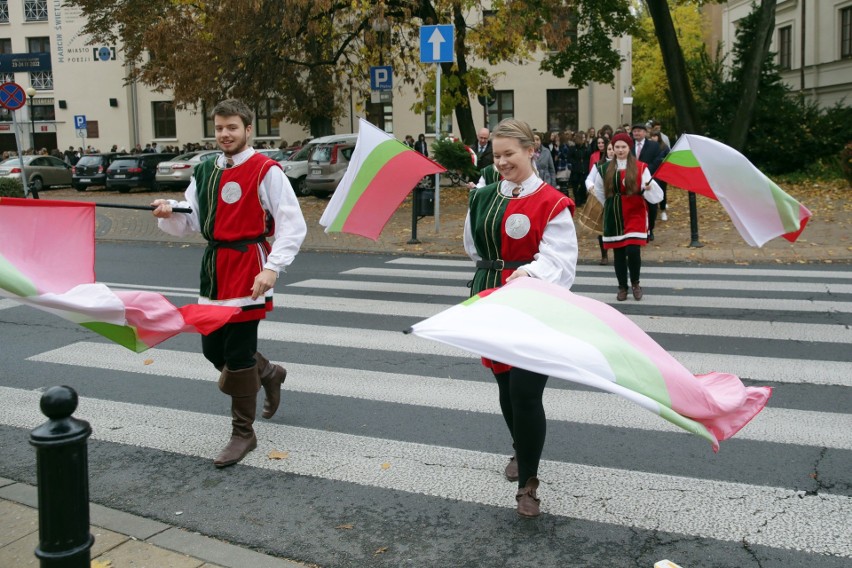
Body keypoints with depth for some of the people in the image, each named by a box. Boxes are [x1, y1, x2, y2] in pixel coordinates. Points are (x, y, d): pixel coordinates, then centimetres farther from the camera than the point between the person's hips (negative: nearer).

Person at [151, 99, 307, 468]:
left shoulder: (266, 171, -9)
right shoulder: (204, 172, 12)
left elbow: (292, 225, -12)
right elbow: (191, 222, 14)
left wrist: (272, 268, -21)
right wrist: (169, 213, -8)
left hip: (248, 268, -7)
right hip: (214, 267, 7)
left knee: (238, 353, -3)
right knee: (213, 348, 13)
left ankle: (243, 433, 13)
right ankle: (269, 374, 42)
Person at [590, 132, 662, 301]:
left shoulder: (640, 167, -4)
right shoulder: (606, 169, 4)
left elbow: (655, 195, -7)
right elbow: (599, 191, 20)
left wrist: (649, 187, -27)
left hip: (635, 214, -3)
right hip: (613, 217, 3)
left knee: (633, 250, -13)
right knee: (618, 253, 6)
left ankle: (635, 283, 12)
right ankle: (622, 287, 19)